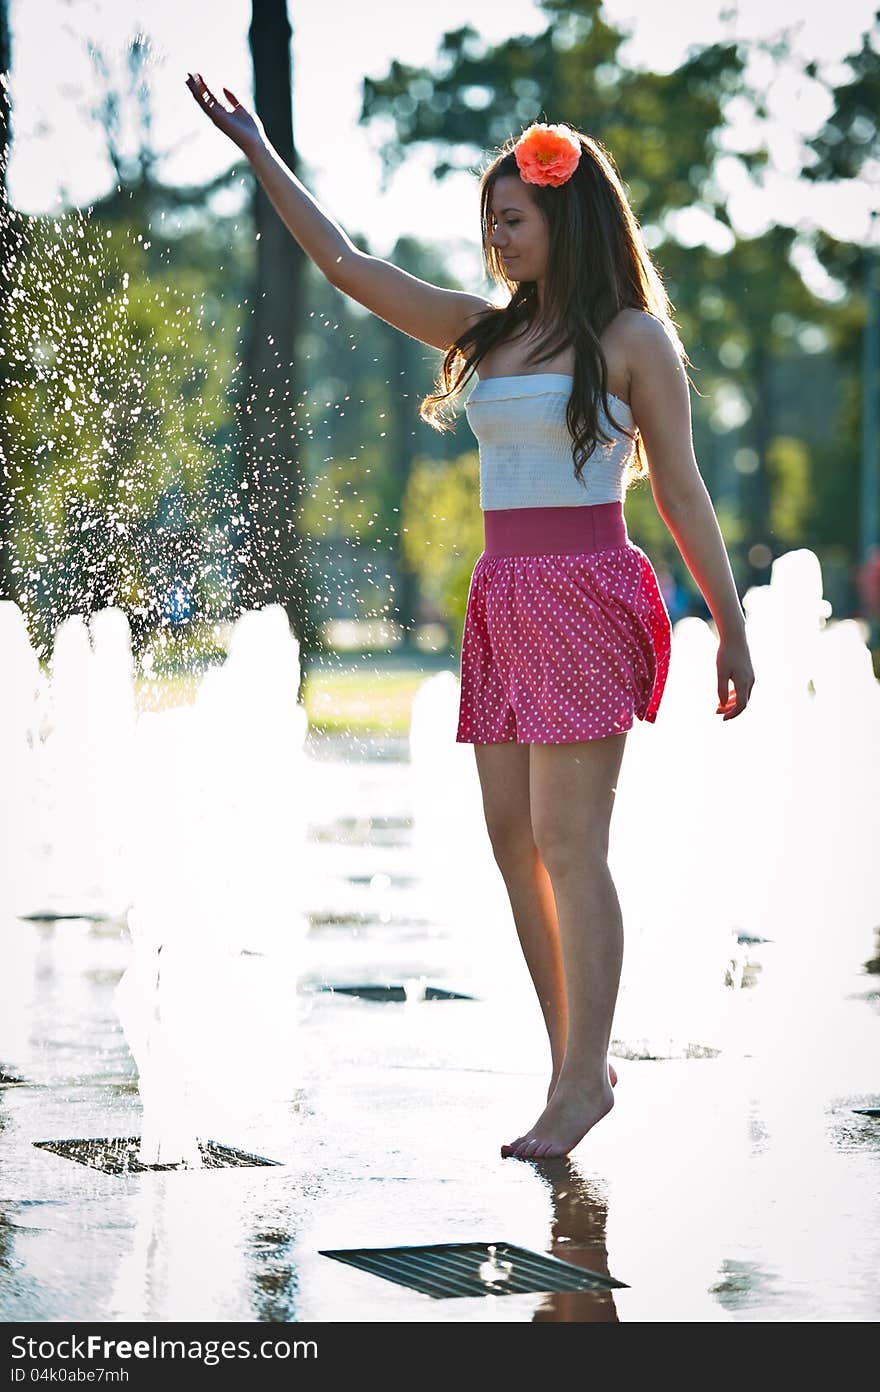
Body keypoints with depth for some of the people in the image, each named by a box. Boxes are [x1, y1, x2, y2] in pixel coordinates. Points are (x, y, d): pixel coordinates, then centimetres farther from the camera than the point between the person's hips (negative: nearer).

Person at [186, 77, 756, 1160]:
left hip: (587, 598, -7)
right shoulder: (485, 332, 15)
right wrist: (256, 151, 15)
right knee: (513, 840, 4)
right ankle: (574, 1064, 11)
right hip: (504, 601, 7)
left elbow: (680, 491, -1)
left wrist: (732, 626, -2)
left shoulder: (634, 337, -2)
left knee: (566, 844, -10)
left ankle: (584, 1077, -7)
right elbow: (348, 268, 16)